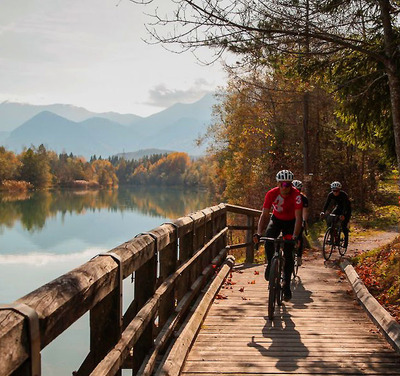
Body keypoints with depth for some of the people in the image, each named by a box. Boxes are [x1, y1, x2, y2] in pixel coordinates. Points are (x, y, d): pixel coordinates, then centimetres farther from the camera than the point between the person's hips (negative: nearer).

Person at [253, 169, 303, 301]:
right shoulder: (271, 194, -25)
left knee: (288, 253, -8)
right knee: (268, 241, -27)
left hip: (290, 222, -1)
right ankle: (270, 264, 2)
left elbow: (298, 218, -33)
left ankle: (287, 286, 3)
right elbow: (264, 214, -25)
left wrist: (295, 236, -47)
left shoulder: (296, 195, -30)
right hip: (276, 219, 1)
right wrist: (258, 233, -39)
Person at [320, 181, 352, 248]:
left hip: (347, 209, -4)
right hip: (338, 207, 4)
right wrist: (323, 211, -40)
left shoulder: (344, 195, -32)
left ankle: (346, 240, 0)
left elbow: (346, 206, -38)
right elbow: (327, 203, -23)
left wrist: (343, 215, -54)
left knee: (344, 225, -17)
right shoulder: (330, 194, -19)